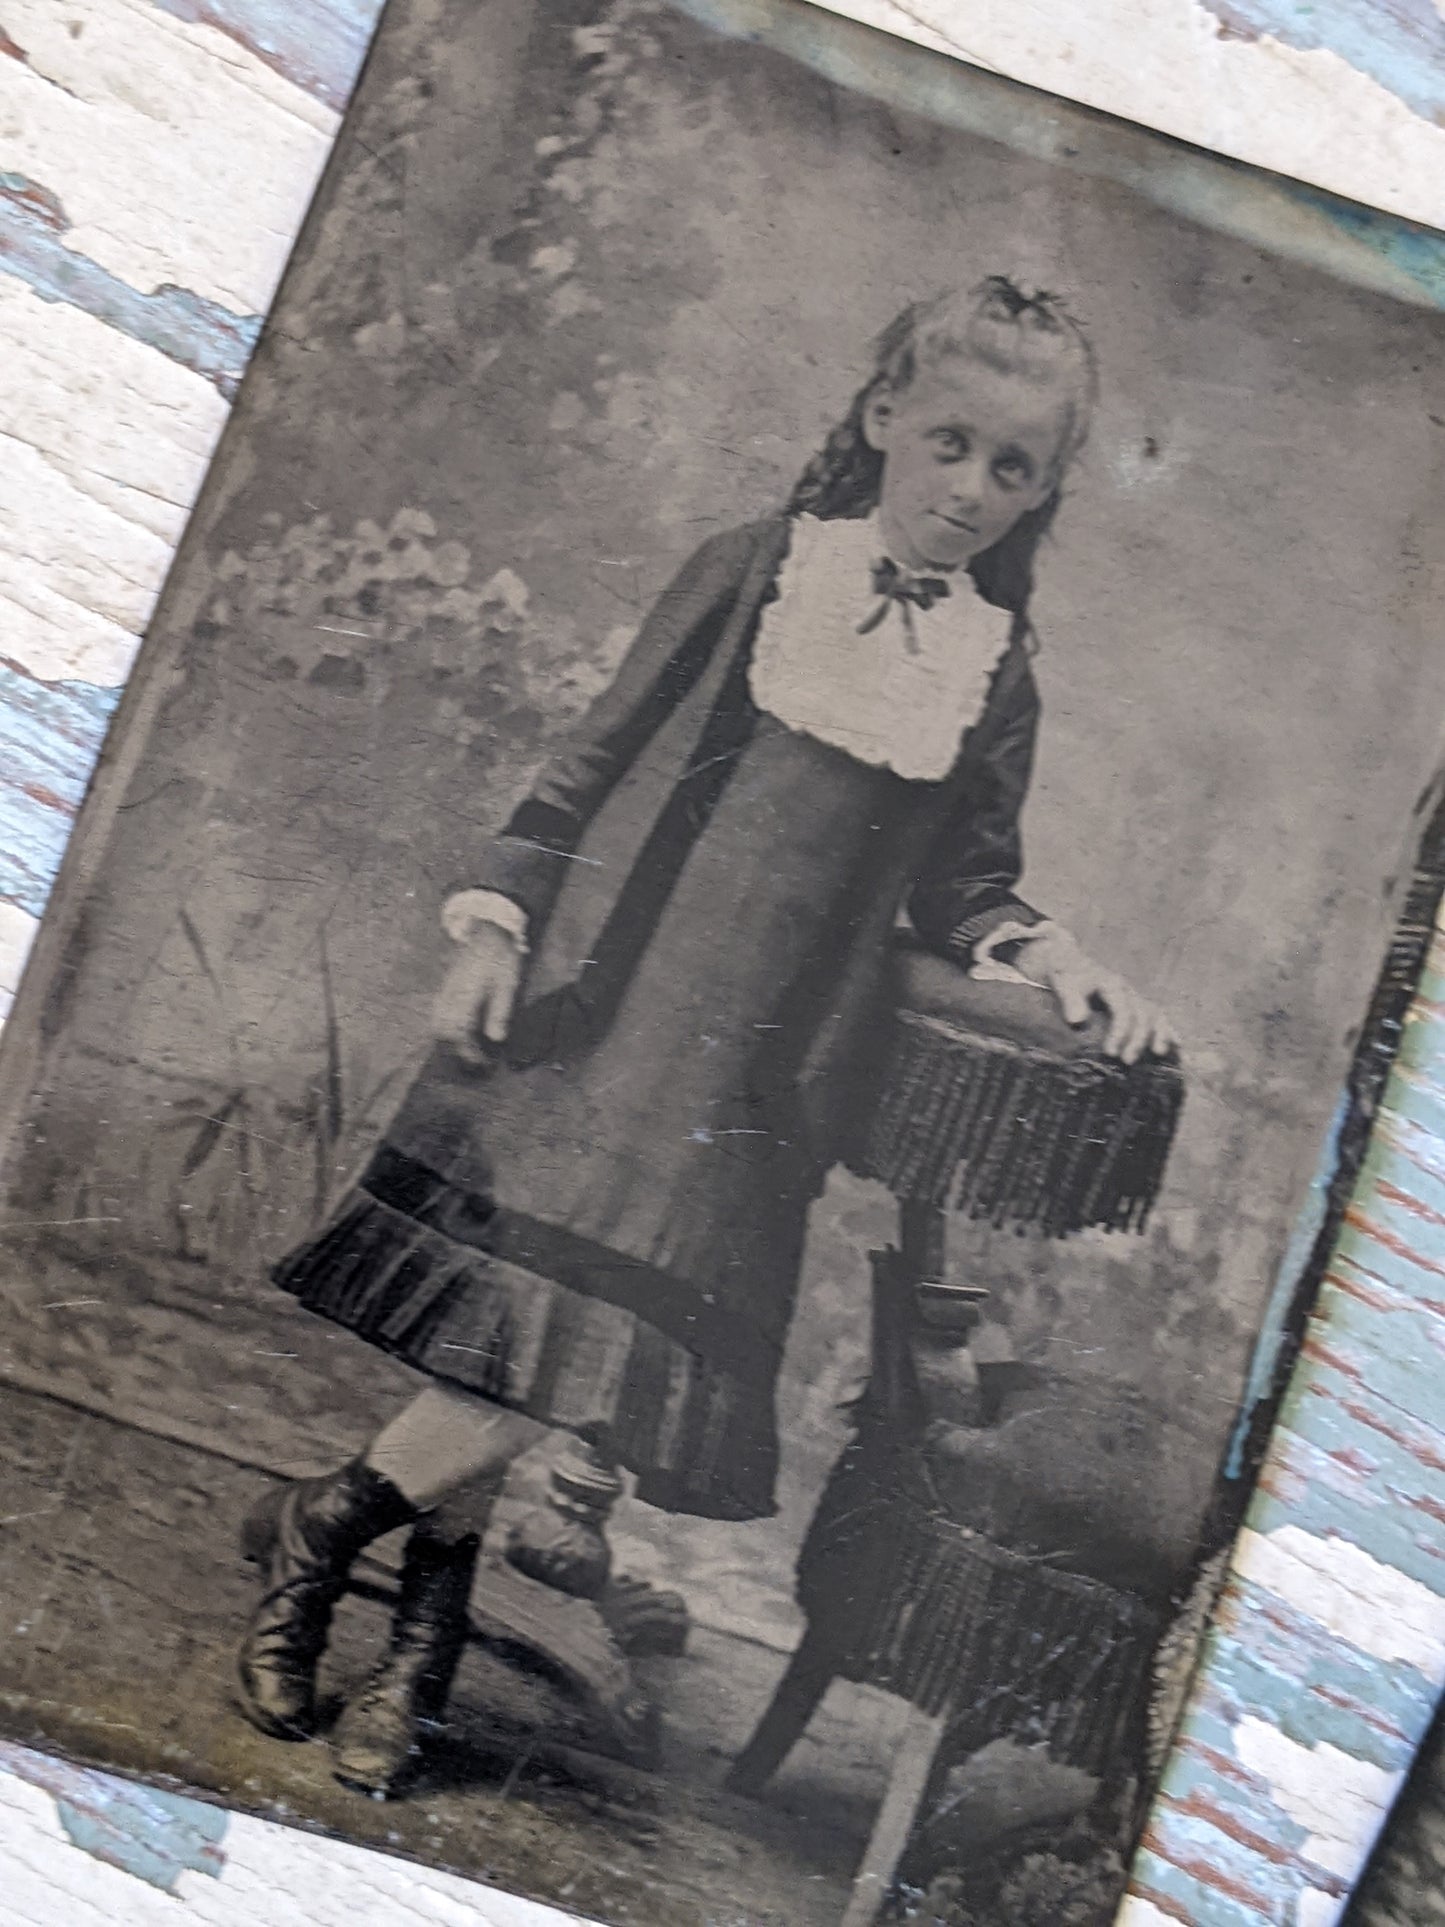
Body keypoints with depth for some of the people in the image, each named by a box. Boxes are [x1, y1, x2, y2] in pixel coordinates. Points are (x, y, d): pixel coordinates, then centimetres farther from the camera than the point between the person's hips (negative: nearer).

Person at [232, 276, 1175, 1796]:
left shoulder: (996, 674, 10)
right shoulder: (751, 574, 4)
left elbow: (961, 887, 17)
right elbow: (594, 760, 5)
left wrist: (1054, 960, -1)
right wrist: (493, 926, -4)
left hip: (762, 1068, 2)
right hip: (603, 999, -1)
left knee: (616, 1327, -6)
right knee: (525, 1287, -7)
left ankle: (329, 1519, 15)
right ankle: (424, 1602, 17)